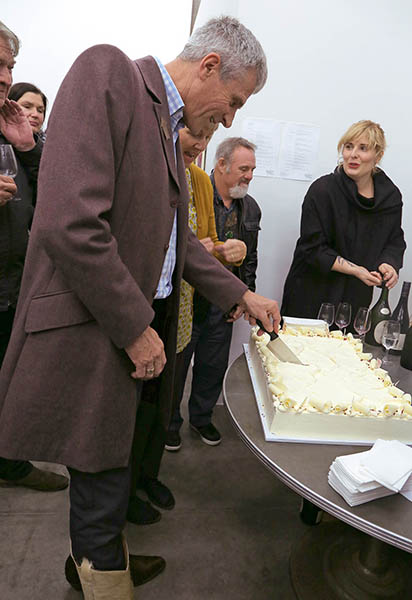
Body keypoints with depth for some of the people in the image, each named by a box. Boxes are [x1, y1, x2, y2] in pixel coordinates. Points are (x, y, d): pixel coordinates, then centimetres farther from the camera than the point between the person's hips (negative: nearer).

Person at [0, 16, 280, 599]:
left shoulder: (169, 128, 16)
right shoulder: (107, 71, -12)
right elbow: (70, 222, -25)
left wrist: (241, 295, 16)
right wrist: (135, 328, -18)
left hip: (143, 327, 10)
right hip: (93, 333, -9)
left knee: (122, 459, 24)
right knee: (103, 485, 7)